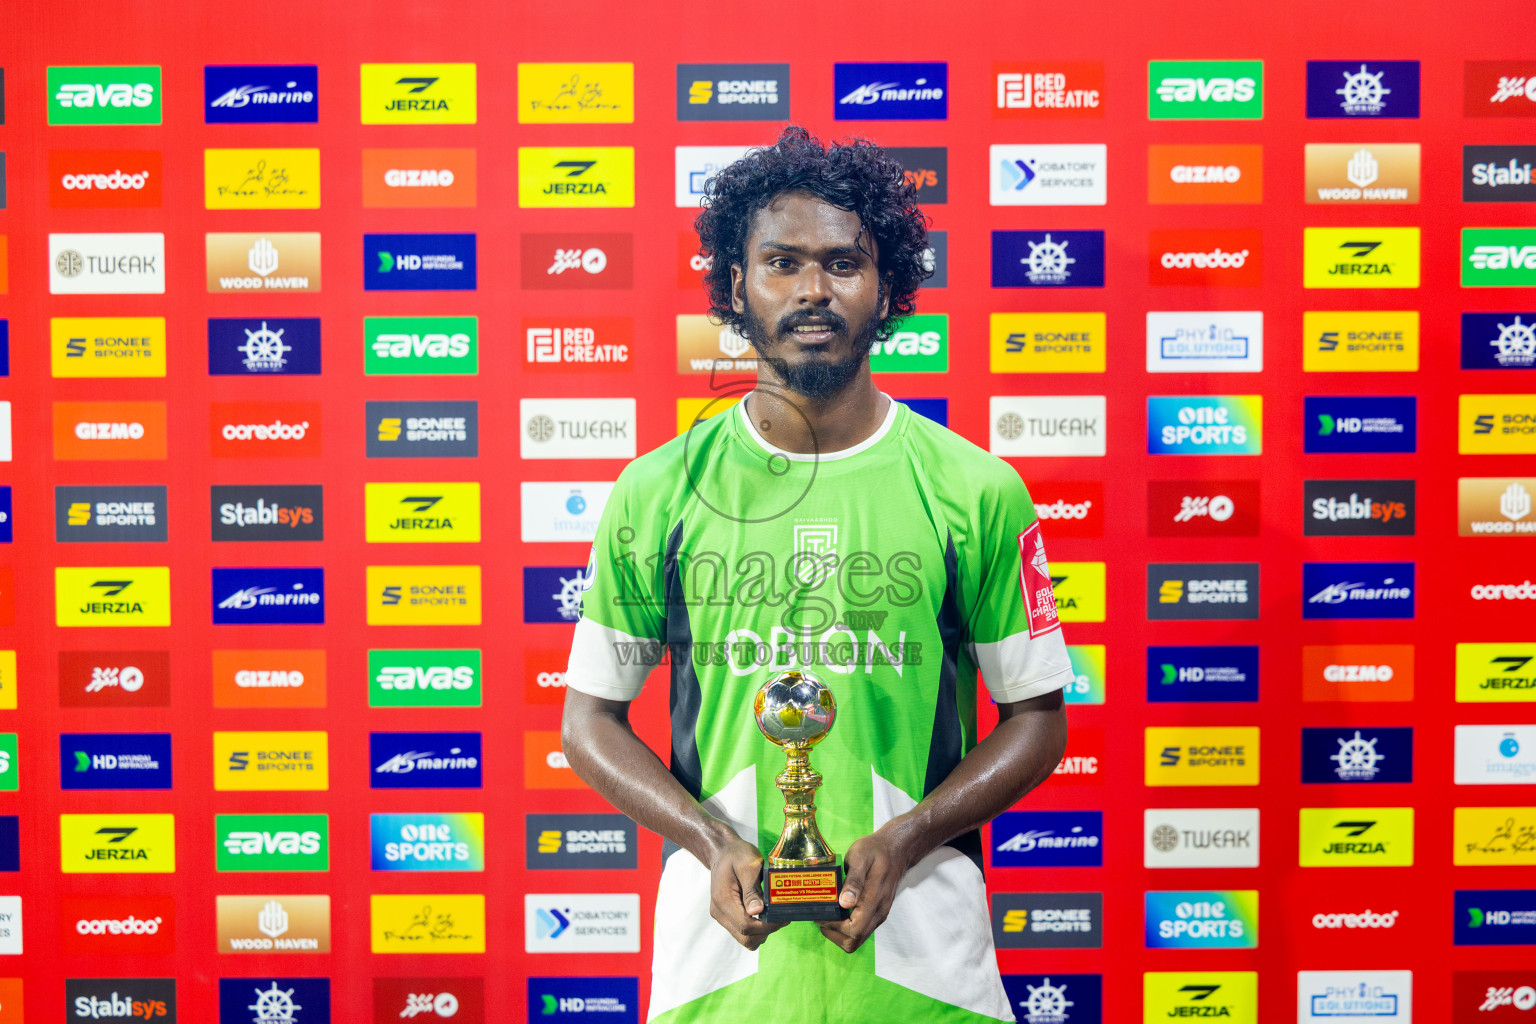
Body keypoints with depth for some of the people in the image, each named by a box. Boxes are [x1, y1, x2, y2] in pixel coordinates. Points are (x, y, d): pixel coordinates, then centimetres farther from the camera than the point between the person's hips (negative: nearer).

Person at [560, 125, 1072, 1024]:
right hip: (721, 936, 1)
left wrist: (901, 839, -12)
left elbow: (1037, 718, 2)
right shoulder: (657, 492, -2)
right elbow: (591, 719, 3)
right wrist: (714, 844, -11)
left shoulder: (973, 489, -4)